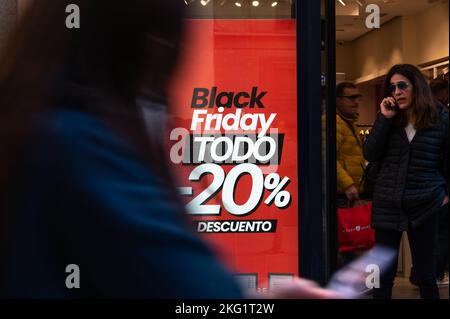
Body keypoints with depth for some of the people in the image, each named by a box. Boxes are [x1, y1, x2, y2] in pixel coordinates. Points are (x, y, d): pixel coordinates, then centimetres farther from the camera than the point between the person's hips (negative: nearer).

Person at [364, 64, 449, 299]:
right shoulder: (388, 119, 7)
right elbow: (370, 154, -5)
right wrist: (384, 118, -9)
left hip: (424, 207, -2)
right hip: (387, 204, 2)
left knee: (425, 273, 7)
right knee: (383, 274, 6)